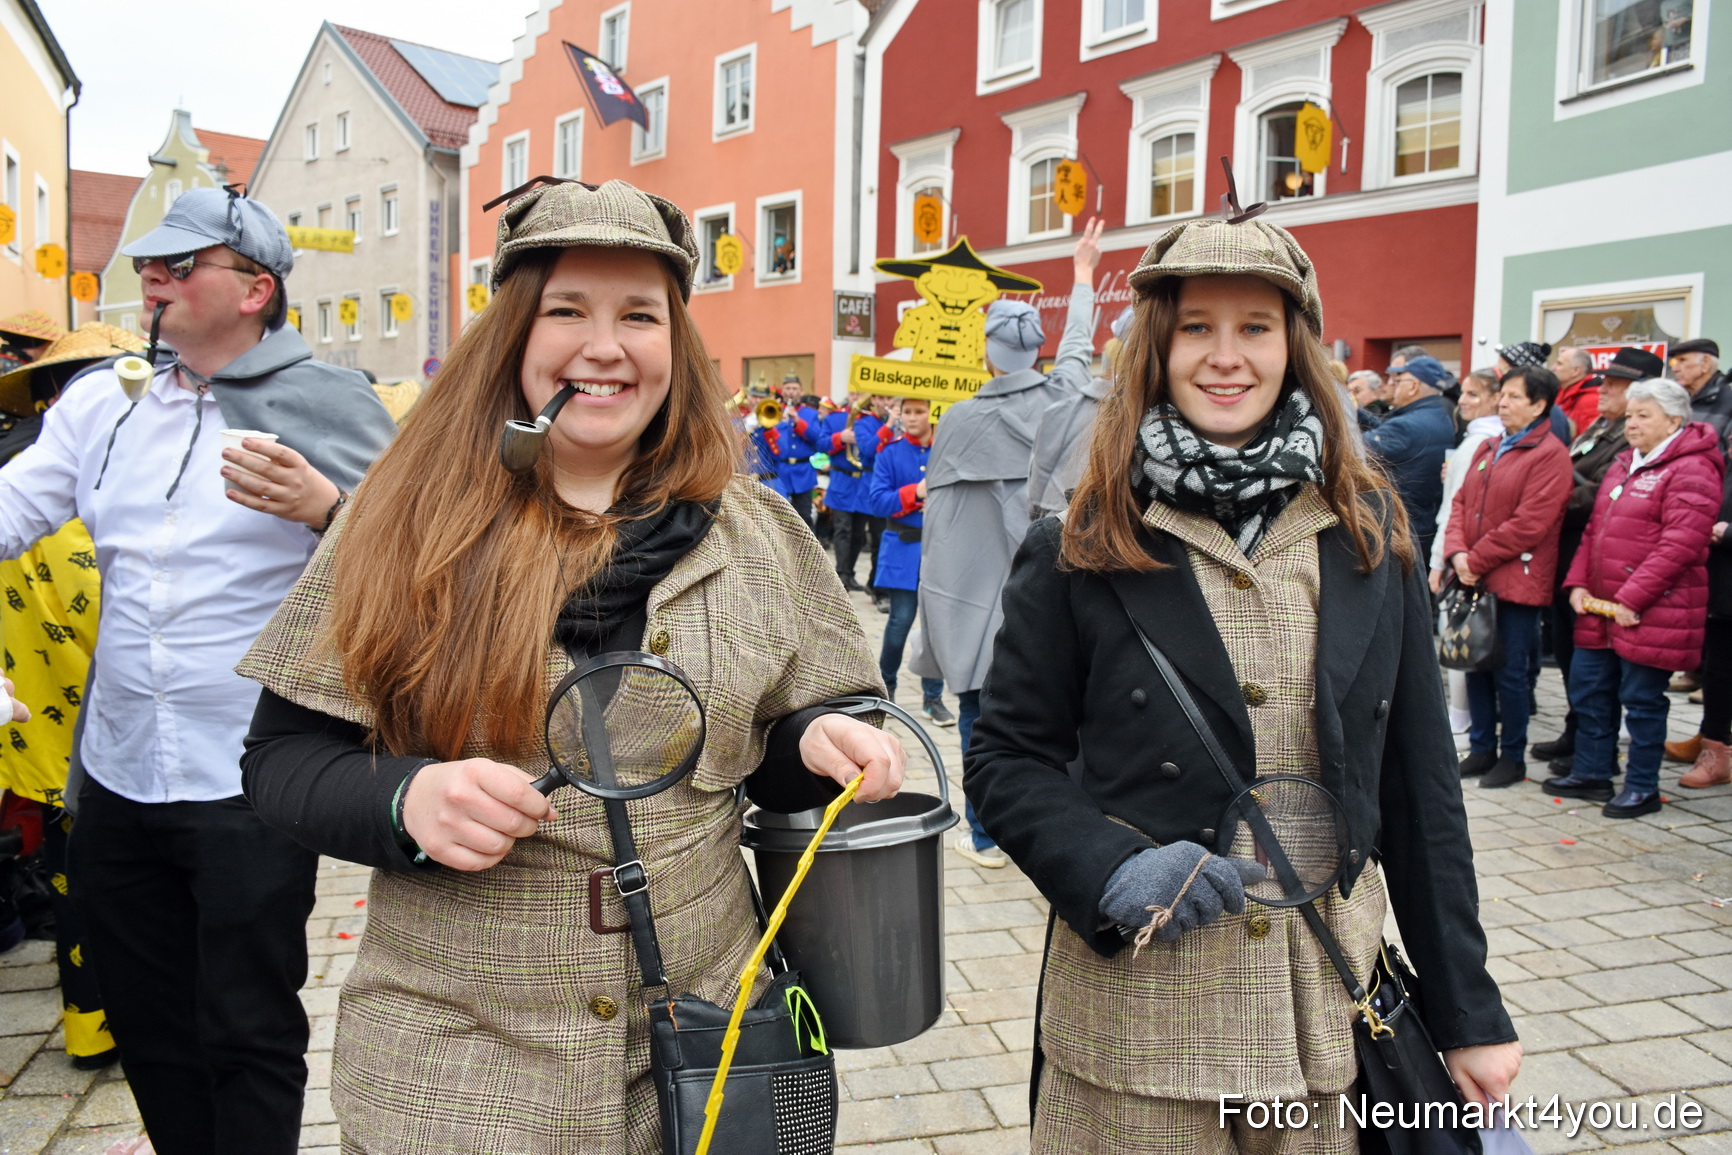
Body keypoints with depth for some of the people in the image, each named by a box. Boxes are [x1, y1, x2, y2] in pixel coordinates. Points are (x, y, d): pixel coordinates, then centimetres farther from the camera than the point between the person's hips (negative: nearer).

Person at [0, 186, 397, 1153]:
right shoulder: (105, 400, 9)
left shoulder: (331, 405, -6)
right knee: (147, 1025, 21)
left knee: (248, 1035, 8)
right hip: (120, 776, 6)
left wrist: (326, 511, -26)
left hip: (251, 787, -6)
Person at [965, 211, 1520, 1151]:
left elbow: (1418, 779, 4)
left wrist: (1470, 1010, 5)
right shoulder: (1080, 550, -6)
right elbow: (1005, 759, -2)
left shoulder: (1369, 532, 2)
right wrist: (1111, 868, -20)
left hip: (1334, 1007, 3)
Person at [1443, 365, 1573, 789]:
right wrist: (1457, 552, -6)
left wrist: (1477, 560, -13)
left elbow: (1529, 524, -17)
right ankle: (1482, 749, 24)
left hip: (1517, 582, -7)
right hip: (1475, 579, 7)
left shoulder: (1550, 455, -10)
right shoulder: (1488, 448, 14)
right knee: (1476, 665, 12)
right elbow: (1461, 502, 10)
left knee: (1510, 672, 1)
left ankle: (1513, 757, 15)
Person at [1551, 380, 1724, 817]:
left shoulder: (1690, 471, -13)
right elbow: (1595, 530, 16)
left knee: (1642, 700, 2)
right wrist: (1578, 583, 4)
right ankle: (1591, 773, 27)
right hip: (1601, 608, 9)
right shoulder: (1625, 465, 15)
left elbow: (1680, 546, -21)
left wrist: (1632, 599, -22)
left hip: (1652, 613, -9)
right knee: (1589, 690, 14)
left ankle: (1643, 788, 15)